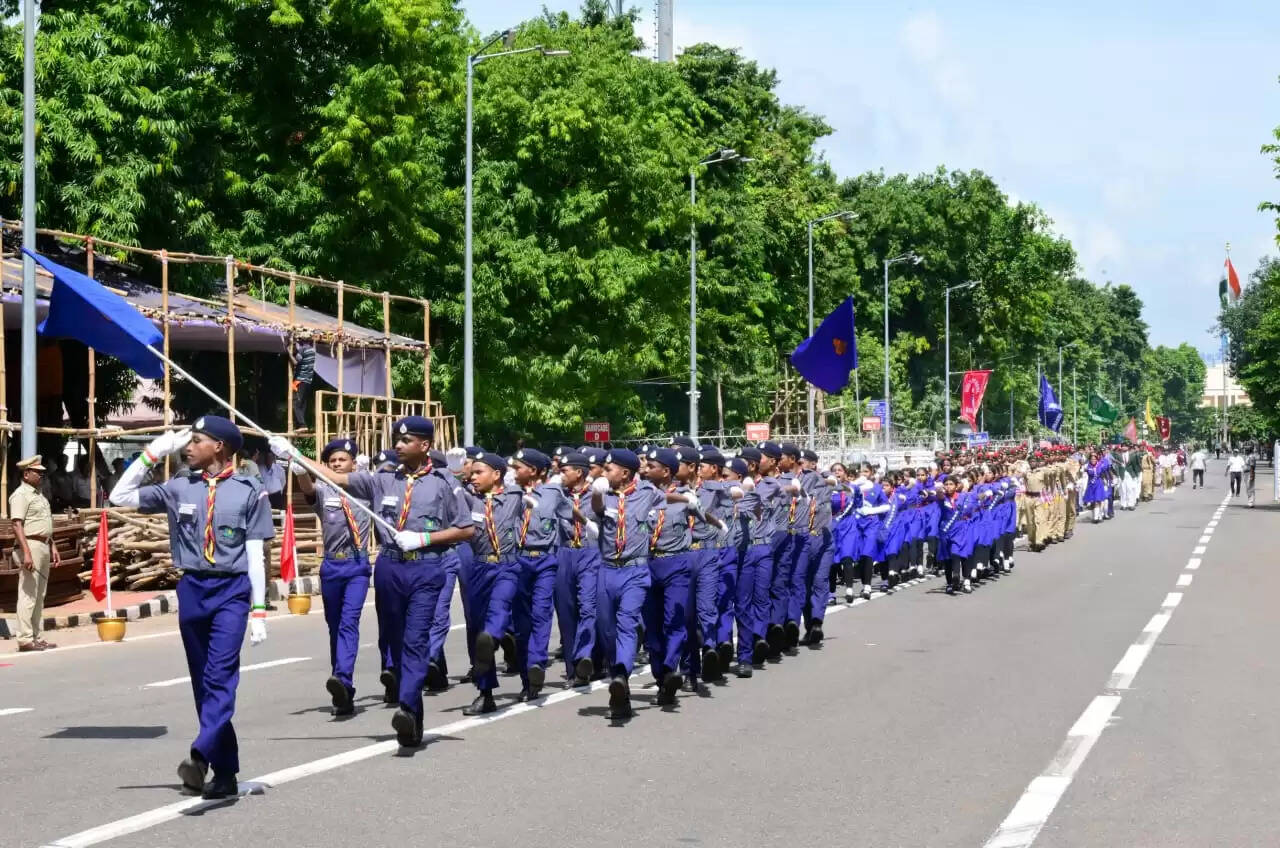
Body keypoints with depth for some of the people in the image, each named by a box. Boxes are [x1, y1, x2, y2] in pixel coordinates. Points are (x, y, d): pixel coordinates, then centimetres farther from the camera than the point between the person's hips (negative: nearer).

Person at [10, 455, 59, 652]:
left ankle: (35, 637, 15)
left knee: (39, 596, 11)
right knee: (28, 595, -9)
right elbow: (17, 525, -19)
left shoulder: (38, 494, 19)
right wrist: (26, 553, -26)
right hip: (30, 546, -10)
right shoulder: (21, 495, -10)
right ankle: (25, 639, -9)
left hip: (43, 546, 10)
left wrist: (53, 547, 20)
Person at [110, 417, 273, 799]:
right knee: (203, 682, 7)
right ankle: (225, 773, 14)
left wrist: (259, 611, -2)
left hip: (232, 590, -4)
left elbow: (255, 555, 0)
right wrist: (152, 454, 5)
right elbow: (120, 497, 12)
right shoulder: (179, 488, 9)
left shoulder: (249, 491, 0)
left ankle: (201, 756, -34)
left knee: (221, 675, -20)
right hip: (192, 589, 4)